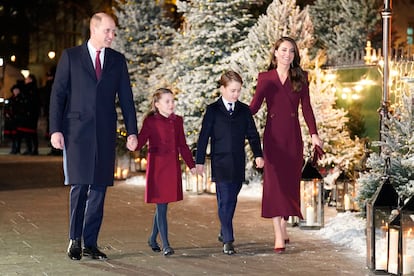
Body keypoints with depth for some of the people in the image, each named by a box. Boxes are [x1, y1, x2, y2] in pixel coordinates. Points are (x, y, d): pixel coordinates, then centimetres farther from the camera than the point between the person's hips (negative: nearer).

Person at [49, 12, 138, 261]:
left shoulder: (118, 60, 10)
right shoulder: (71, 56, 3)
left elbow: (126, 98, 10)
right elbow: (58, 94, 1)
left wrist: (132, 131, 3)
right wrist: (55, 129, -7)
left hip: (105, 134, 3)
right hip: (77, 131, -3)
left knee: (99, 188, 3)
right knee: (79, 186, -7)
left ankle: (90, 243, 10)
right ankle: (75, 240, 5)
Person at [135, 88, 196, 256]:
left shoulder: (177, 121, 10)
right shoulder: (150, 121, -5)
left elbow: (182, 146, 16)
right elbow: (140, 142, -11)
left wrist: (192, 165, 14)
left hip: (172, 168, 5)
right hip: (157, 166, -5)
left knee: (162, 206, 11)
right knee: (161, 206, -7)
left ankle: (153, 239, 28)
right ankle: (165, 245, -6)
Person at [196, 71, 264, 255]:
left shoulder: (244, 110, 9)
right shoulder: (213, 110, -1)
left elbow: (252, 134, 9)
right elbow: (204, 136, -1)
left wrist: (258, 155, -5)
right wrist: (199, 161, -5)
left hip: (238, 164, 4)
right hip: (220, 163, -4)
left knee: (231, 200, 11)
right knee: (224, 201, -7)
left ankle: (224, 233, 28)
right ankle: (228, 240, -8)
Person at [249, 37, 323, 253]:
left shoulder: (300, 78, 7)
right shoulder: (265, 78, 5)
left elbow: (306, 108, 4)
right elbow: (254, 107, 1)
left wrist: (314, 134, -6)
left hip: (293, 135, 2)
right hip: (273, 135, -1)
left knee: (290, 182, 4)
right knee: (274, 182, -7)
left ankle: (283, 227, 21)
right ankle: (279, 237, -9)